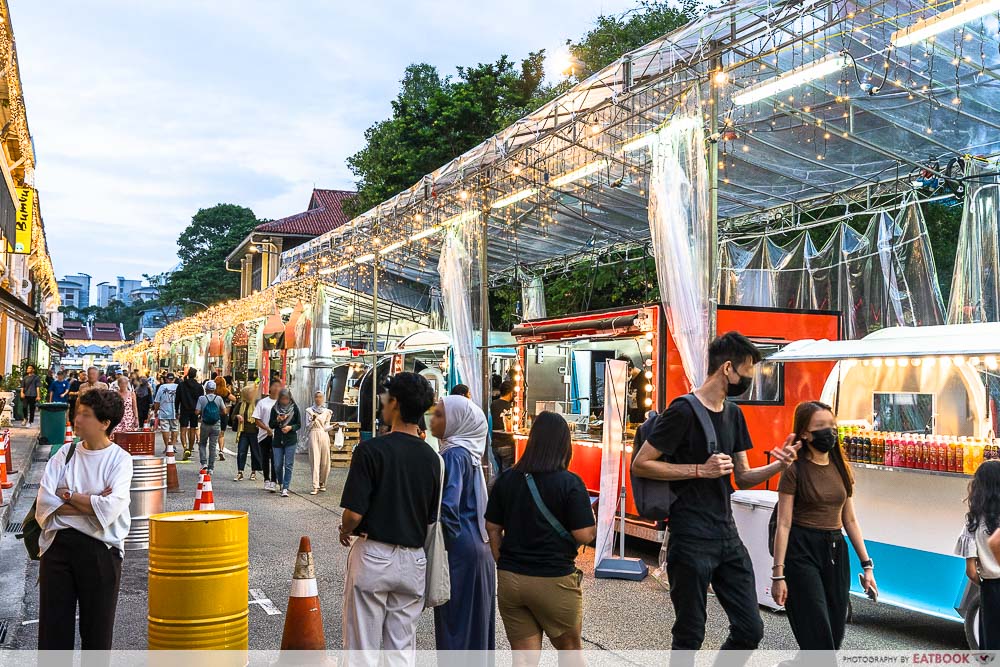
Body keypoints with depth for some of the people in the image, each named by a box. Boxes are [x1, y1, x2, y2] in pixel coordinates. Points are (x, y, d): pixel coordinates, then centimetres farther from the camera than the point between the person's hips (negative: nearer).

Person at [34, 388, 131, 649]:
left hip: (100, 549, -3)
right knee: (53, 624, 7)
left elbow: (110, 509, -17)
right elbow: (44, 502, -5)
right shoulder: (65, 453, 6)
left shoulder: (120, 459, -3)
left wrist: (68, 496, -7)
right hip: (57, 544, 3)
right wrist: (92, 503, -13)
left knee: (97, 626, 7)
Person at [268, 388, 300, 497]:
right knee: (278, 465, 5)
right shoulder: (275, 408, 3)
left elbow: (299, 424, 3)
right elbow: (270, 425, 5)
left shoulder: (294, 408, -1)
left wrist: (290, 427, -16)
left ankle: (285, 488, -4)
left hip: (290, 440, -2)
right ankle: (280, 484, 28)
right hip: (277, 440, 2)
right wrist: (277, 420, -15)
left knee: (288, 465, -6)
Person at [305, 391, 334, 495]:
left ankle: (322, 483, 20)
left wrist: (333, 426, -9)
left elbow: (326, 427, 9)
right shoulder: (309, 411, 8)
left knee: (325, 462, 2)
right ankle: (315, 486, -11)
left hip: (324, 435, 2)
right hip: (313, 435, -2)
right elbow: (307, 427, 5)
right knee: (315, 461, -9)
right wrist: (312, 420, -13)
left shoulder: (327, 412, 12)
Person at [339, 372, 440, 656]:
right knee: (402, 649, 13)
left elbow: (354, 513, -15)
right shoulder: (432, 457, 3)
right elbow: (431, 518, 9)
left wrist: (345, 531, 5)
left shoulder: (371, 449, -14)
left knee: (363, 647, 5)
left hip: (373, 556, -5)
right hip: (413, 562, 5)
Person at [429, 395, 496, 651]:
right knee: (476, 617, 17)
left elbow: (447, 506, -24)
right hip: (478, 543, 9)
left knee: (455, 619, 1)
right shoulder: (468, 452, 10)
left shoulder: (454, 455, -17)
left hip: (459, 548, -9)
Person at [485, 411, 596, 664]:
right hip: (554, 582, -3)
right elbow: (584, 536, -13)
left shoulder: (506, 479, 2)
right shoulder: (570, 484, -12)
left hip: (509, 581, 4)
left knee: (524, 658, 9)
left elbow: (492, 528, 6)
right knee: (569, 649, 19)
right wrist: (596, 523, 7)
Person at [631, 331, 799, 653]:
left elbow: (742, 477, 16)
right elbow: (640, 464, -13)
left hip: (728, 537, 7)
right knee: (690, 637, 4)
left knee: (750, 629, 9)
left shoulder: (733, 414, 12)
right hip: (691, 540, -7)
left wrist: (777, 465, -3)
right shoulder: (684, 411, -13)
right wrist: (701, 470, -17)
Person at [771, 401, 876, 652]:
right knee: (818, 638, -6)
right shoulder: (795, 470, -9)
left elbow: (850, 520, 14)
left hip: (836, 551, 6)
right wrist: (778, 574, -13)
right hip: (802, 551, -6)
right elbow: (784, 524, -10)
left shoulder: (841, 469, 9)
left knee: (835, 634, 9)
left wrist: (866, 564, 10)